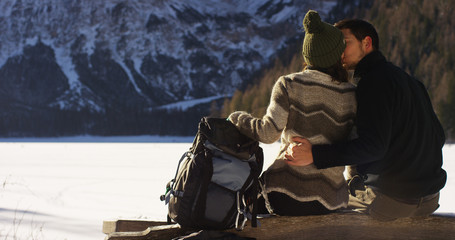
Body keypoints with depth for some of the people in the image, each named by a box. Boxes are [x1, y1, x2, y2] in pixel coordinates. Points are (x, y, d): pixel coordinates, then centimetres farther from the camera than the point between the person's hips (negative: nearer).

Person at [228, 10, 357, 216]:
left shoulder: (288, 85, -4)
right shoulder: (352, 95, 2)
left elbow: (268, 132, -10)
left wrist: (237, 119, 7)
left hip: (285, 192, -4)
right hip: (330, 202, 4)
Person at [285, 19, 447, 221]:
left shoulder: (374, 81, -15)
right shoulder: (408, 80, 13)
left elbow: (373, 145, -26)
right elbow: (438, 136, 15)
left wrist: (314, 155, -29)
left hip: (390, 202, -8)